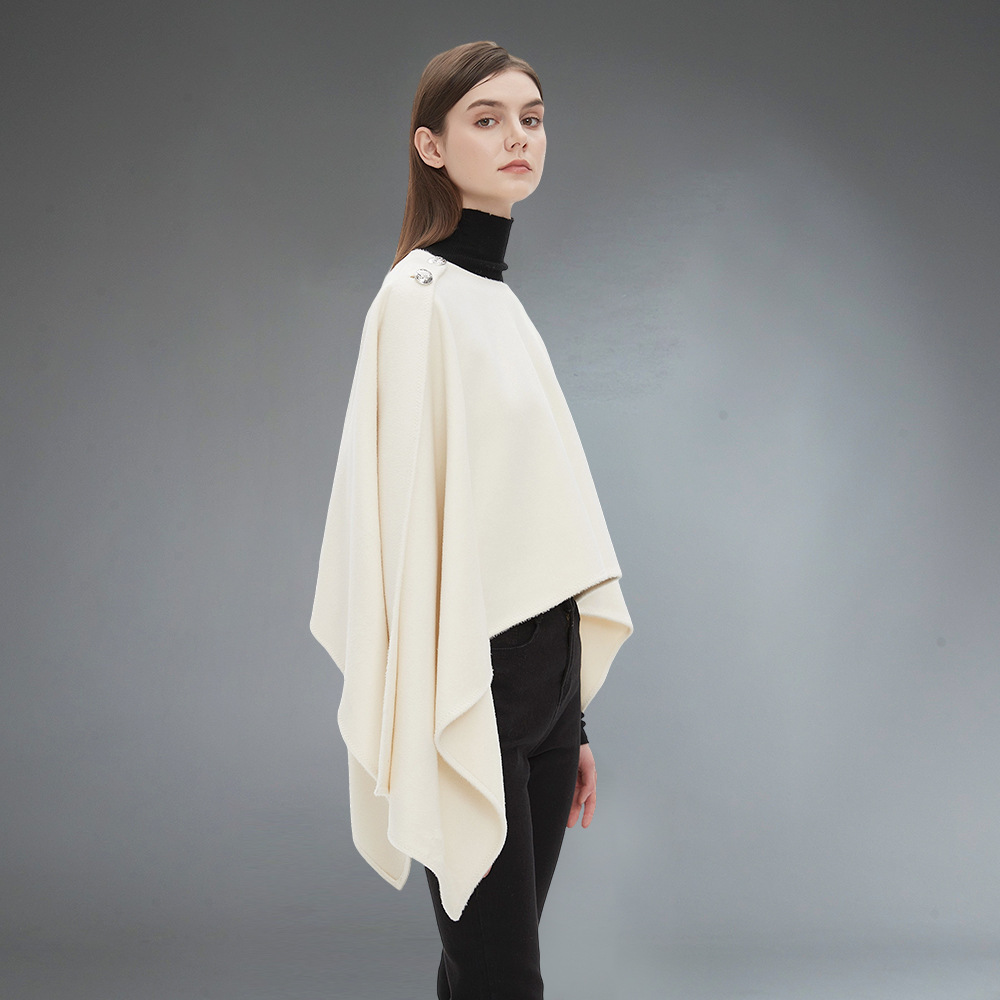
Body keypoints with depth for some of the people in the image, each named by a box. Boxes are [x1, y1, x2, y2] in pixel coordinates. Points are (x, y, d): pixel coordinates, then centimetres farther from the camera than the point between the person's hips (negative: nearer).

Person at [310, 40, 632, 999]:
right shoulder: (420, 295, -9)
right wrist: (444, 722, -17)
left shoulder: (503, 302, 16)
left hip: (540, 672, 8)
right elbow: (411, 516, -15)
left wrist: (574, 718, 17)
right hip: (467, 677, -8)